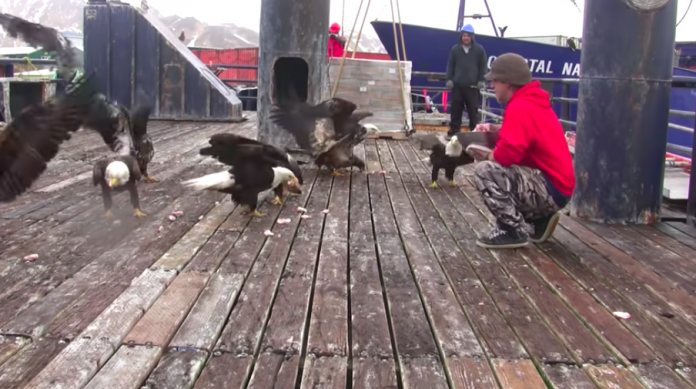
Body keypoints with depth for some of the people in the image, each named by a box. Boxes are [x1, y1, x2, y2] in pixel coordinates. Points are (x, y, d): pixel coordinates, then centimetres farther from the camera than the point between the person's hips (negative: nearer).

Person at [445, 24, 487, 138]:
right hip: (457, 85, 1)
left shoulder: (479, 49, 4)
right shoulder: (455, 49, 7)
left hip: (472, 86, -1)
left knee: (473, 110, 1)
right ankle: (454, 131, 11)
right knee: (456, 109, 4)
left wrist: (481, 80, -2)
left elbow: (483, 66, 5)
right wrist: (449, 79, 1)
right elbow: (450, 65, 9)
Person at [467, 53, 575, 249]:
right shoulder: (532, 102, 11)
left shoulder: (520, 107, -19)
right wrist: (494, 129, 9)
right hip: (554, 185, 10)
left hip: (551, 188, -10)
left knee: (484, 170, -21)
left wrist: (484, 155, -7)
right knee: (497, 170, 25)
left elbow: (508, 154, -28)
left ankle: (512, 230, -9)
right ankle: (540, 218, 16)